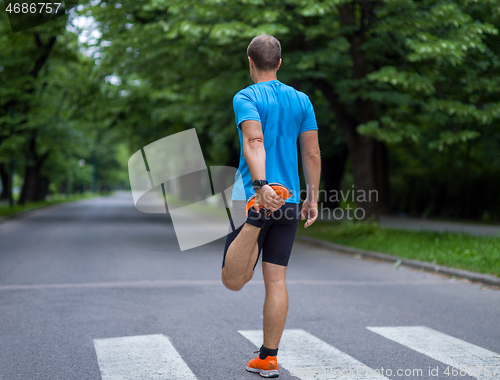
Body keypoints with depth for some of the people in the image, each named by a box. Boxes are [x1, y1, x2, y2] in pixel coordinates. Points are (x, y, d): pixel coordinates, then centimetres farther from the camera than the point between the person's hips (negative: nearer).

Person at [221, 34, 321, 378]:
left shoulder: (246, 98, -4)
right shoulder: (301, 100, 10)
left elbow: (254, 142, -22)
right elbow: (312, 153, 10)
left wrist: (260, 185, -33)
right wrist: (312, 199, 16)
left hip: (253, 196, -4)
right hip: (289, 200, 5)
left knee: (233, 281, -5)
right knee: (276, 280, 8)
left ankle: (255, 219, -31)